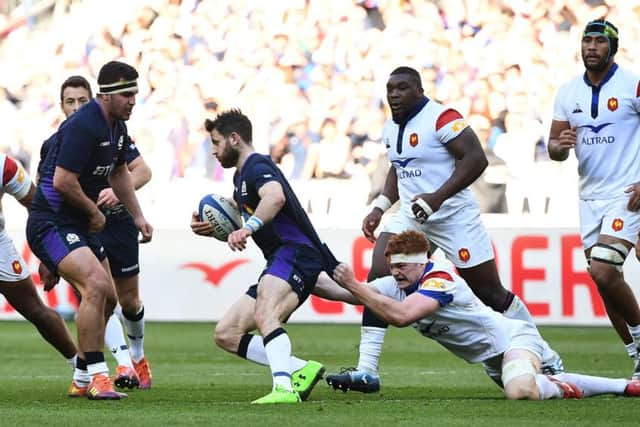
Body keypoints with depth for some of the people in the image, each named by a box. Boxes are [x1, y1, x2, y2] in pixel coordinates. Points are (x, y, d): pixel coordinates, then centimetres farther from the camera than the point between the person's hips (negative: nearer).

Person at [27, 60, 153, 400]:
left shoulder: (117, 126, 9)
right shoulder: (83, 126, -22)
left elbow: (119, 172, 27)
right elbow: (62, 181, -26)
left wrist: (137, 216, 22)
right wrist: (94, 211, -12)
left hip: (80, 226, 10)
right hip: (51, 223, -10)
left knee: (107, 297, 13)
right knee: (95, 285, -26)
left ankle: (82, 377, 25)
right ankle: (96, 377, -21)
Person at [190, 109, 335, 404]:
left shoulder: (257, 166, -7)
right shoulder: (240, 175, 26)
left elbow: (275, 196, -31)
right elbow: (238, 223, 38)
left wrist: (248, 227, -45)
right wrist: (211, 229, 18)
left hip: (295, 251, -11)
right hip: (278, 262, 11)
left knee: (264, 315, -37)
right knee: (225, 334, 5)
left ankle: (284, 389, -52)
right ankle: (302, 370, -3)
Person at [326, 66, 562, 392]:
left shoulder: (441, 118, -16)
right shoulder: (391, 128, 9)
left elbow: (476, 159, -23)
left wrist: (437, 198, -27)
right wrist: (380, 207, 12)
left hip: (454, 216, -7)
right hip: (411, 217, 7)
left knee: (490, 293, 2)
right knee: (378, 278, -12)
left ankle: (546, 359, 22)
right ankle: (366, 371, -13)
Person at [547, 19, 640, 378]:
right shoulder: (568, 92, 8)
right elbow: (554, 148, 11)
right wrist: (560, 145, -13)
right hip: (590, 197, 6)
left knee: (603, 271, -20)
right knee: (606, 281, 5)